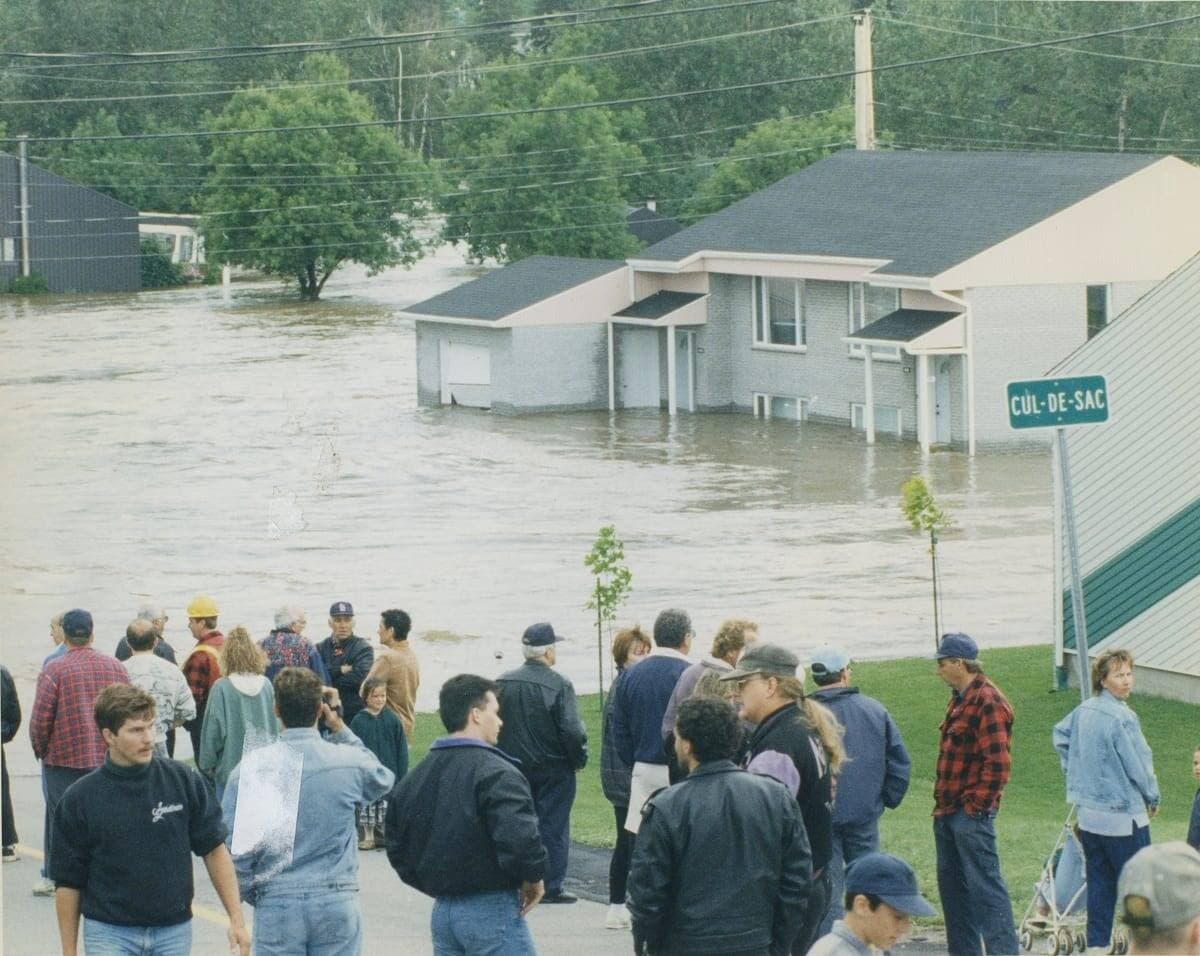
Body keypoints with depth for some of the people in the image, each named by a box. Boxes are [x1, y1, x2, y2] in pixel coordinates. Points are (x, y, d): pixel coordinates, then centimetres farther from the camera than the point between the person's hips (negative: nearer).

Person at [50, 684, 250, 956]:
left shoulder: (184, 781, -2)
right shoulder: (80, 799, -5)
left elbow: (214, 849, 5)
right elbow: (69, 882, 1)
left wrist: (236, 920, -1)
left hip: (174, 932, 2)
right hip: (110, 934, -2)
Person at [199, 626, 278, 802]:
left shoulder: (221, 688, -12)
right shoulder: (266, 686, -1)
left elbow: (212, 731, -7)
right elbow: (277, 727, 8)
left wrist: (207, 764, 4)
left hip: (232, 768, -4)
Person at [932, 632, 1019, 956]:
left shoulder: (988, 702, -15)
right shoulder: (958, 699, 17)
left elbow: (998, 762, -20)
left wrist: (976, 805, -18)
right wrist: (942, 801, 17)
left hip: (971, 812, -10)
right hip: (948, 812, 10)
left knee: (984, 885, -10)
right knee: (951, 884, 14)